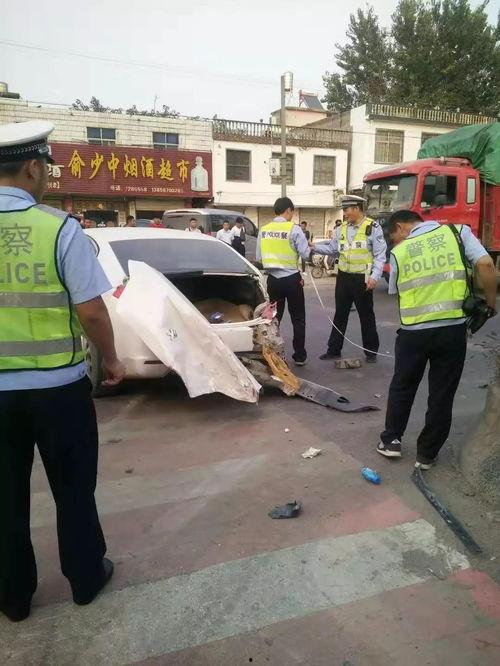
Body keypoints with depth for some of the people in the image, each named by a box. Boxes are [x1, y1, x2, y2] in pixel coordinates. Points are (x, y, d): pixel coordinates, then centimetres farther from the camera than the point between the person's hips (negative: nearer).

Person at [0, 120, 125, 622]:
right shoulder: (59, 227, -14)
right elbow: (90, 310, -14)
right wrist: (110, 358, 3)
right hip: (57, 385, -3)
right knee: (73, 487, 15)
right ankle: (86, 579, 33)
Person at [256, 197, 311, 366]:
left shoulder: (264, 230, 2)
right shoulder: (294, 228, -12)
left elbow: (258, 257, 6)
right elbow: (305, 254, -13)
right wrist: (309, 247, 8)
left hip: (273, 279, 4)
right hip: (291, 278, -4)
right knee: (298, 318, 9)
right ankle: (299, 356, 14)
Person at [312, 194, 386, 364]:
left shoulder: (373, 227, -8)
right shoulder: (341, 228, 7)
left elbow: (380, 255, -10)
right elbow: (332, 249, 12)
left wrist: (374, 276, -20)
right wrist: (314, 247, -2)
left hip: (363, 279, -5)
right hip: (343, 277, 5)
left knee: (366, 315, 7)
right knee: (340, 315, 11)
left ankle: (371, 351, 22)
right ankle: (334, 350, 20)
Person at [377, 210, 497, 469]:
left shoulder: (399, 252, 5)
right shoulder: (458, 232, 2)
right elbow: (486, 265, -10)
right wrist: (490, 303, 1)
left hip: (413, 331, 1)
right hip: (452, 329, 0)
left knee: (402, 387, 20)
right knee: (442, 394, 12)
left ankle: (391, 441, 28)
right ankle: (427, 454, 22)